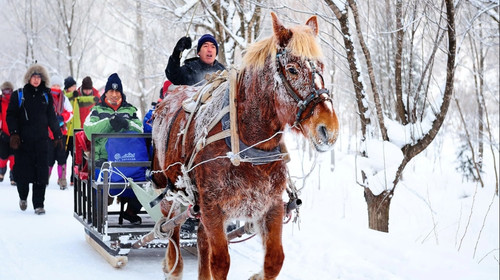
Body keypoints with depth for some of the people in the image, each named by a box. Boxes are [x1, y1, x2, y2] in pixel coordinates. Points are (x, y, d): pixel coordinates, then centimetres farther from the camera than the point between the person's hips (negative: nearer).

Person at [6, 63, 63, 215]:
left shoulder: (46, 96, 11)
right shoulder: (18, 95, 4)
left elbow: (52, 117, 18)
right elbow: (11, 116, 1)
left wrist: (58, 135, 17)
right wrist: (14, 133, -11)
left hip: (41, 140, 1)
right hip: (23, 140, -1)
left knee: (41, 173, -5)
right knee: (22, 170, 0)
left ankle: (39, 204, 1)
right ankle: (23, 197, 26)